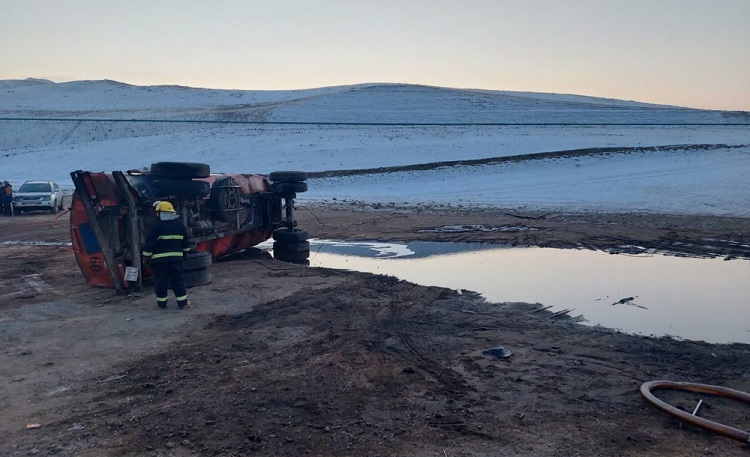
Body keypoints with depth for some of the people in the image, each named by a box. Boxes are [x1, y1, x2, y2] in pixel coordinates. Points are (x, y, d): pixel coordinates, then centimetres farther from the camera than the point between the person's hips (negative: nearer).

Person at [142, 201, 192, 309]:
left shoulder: (157, 226, -8)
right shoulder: (180, 224, 7)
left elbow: (150, 243, -9)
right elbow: (186, 241, 16)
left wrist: (146, 256, -1)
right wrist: (185, 252, 27)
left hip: (159, 258, -4)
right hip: (176, 257, 4)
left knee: (161, 280, 5)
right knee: (178, 279, 5)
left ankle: (162, 302, 12)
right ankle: (182, 302, 3)